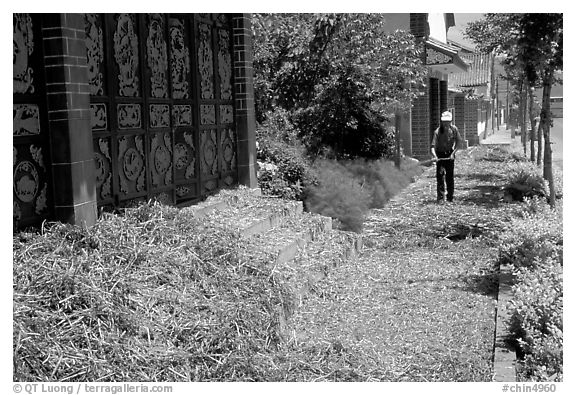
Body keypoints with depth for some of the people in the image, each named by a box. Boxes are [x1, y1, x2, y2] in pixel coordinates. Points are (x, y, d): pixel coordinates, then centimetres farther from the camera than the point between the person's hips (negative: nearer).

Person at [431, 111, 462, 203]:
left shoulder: (454, 129, -10)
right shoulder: (437, 131, -18)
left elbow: (458, 142, 0)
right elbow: (433, 145, -23)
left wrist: (453, 153, -10)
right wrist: (434, 155, -40)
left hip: (450, 155, 2)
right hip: (440, 155, -2)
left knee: (450, 176, 4)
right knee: (440, 175, -8)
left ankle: (450, 197, 15)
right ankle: (440, 198, -5)